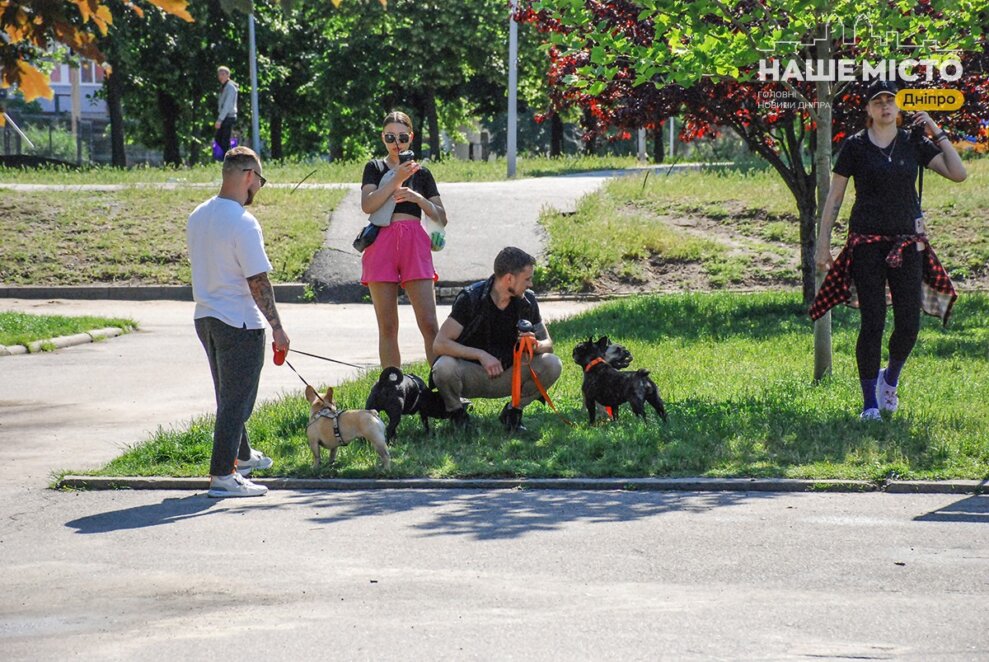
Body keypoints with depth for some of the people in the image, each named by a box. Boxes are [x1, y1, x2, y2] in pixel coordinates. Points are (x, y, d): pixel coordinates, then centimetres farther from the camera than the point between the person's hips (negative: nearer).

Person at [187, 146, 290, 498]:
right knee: (237, 399, -2)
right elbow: (258, 282, -20)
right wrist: (277, 327, -14)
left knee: (228, 396, 24)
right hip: (240, 323, -8)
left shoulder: (198, 216, 6)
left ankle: (242, 456, 41)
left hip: (205, 318, 9)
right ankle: (222, 475, -2)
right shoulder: (243, 223, -20)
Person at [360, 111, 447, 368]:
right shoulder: (375, 168, 11)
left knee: (429, 325, -9)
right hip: (382, 243, -1)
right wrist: (397, 179, -14)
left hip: (414, 245, 1)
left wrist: (418, 198, -5)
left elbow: (441, 219, 11)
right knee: (387, 327, 0)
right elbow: (368, 205, -8)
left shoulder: (421, 173, 15)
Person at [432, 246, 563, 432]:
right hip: (471, 374, -3)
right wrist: (480, 354, -31)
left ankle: (512, 411, 2)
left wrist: (536, 345, -22)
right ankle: (457, 414, -4)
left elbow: (548, 344, 4)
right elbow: (440, 344, -22)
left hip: (508, 377, 3)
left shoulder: (527, 301, -4)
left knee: (552, 364, -20)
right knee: (444, 367, -37)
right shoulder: (470, 298, -17)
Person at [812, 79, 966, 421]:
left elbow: (958, 173, 0)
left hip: (908, 242, 2)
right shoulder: (855, 146, 1)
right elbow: (834, 197, 4)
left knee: (909, 323, -1)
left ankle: (890, 379, 28)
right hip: (867, 243, -2)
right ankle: (870, 402, 3)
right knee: (873, 322, -6)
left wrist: (938, 133, -4)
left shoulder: (914, 142, 6)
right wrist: (823, 243, 0)